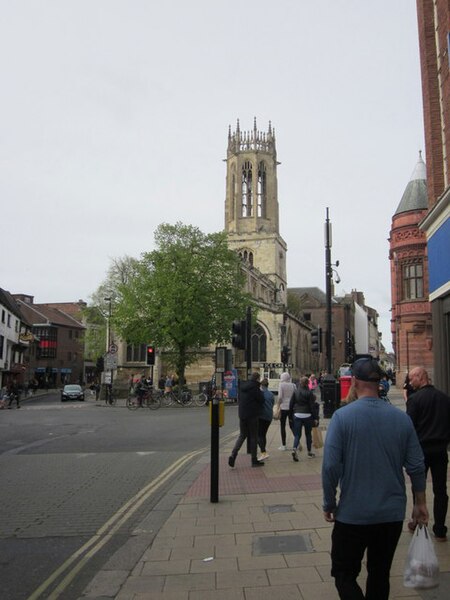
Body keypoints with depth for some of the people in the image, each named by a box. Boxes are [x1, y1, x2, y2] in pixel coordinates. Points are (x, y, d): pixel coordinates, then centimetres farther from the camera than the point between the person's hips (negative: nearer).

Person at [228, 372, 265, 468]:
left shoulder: (242, 386, 8)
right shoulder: (255, 388, -14)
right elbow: (261, 400, -11)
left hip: (242, 414, 6)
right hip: (252, 415, -6)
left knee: (242, 435, 15)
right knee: (254, 437, 5)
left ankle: (233, 454, -3)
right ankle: (254, 460, 12)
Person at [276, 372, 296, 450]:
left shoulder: (281, 385, -8)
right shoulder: (293, 385, 4)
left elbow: (280, 397, -14)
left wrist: (278, 406, -6)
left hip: (283, 407, -4)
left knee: (282, 426, 4)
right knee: (292, 425, 14)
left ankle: (283, 445, 5)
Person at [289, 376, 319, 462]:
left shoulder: (295, 392, 2)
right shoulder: (309, 393, -7)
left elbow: (291, 404, 5)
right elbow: (312, 406, -7)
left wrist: (291, 416, 13)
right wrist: (315, 418, -2)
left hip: (297, 415, 2)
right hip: (307, 415, -2)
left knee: (297, 434, 3)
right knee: (308, 434, 13)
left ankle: (294, 449, -21)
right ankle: (310, 452, 22)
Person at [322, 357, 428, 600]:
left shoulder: (342, 416, -15)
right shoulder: (401, 417, -4)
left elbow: (330, 466, -17)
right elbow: (416, 466, 0)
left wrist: (329, 503, -3)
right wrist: (420, 502, 14)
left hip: (353, 514, -4)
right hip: (392, 514, 4)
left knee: (344, 574, 10)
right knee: (380, 575, 20)